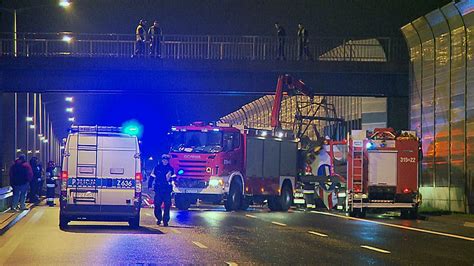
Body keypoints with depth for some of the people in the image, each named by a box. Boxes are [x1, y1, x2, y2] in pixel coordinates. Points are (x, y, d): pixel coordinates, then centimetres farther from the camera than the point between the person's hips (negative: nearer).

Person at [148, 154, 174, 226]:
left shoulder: (170, 169, 8)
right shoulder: (157, 168, 6)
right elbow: (152, 177, 8)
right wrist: (150, 186, 1)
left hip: (167, 190, 0)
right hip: (158, 190, 0)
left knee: (167, 206, -4)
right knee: (157, 205, -3)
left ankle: (165, 220, 4)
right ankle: (159, 218, 17)